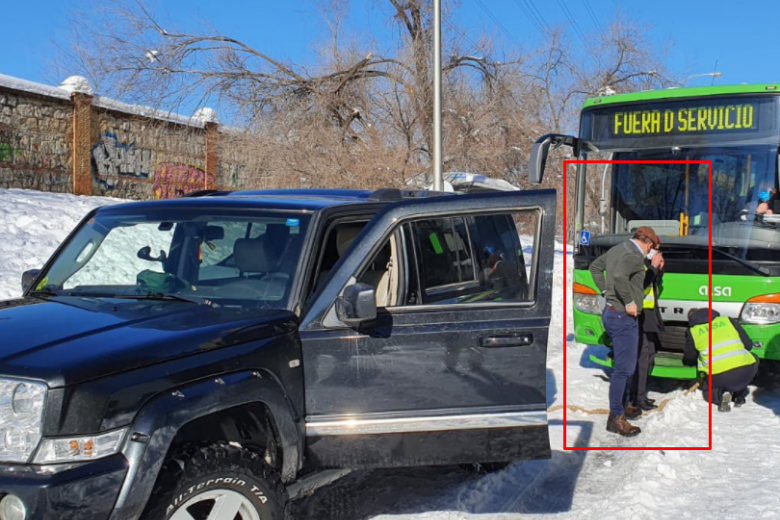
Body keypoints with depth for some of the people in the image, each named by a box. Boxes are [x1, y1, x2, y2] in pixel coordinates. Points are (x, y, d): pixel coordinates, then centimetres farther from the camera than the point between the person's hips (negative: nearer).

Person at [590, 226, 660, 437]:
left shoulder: (617, 249, 11)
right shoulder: (635, 256, -17)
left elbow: (595, 267, 23)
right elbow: (619, 276, -35)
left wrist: (606, 291, 19)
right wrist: (629, 302, -25)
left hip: (611, 311, 10)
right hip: (623, 317, -10)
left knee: (623, 365, 21)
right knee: (624, 368, -5)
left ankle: (622, 405, 32)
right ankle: (616, 417, -1)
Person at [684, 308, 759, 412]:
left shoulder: (692, 331, 15)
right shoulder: (728, 320, 20)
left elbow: (689, 359, 26)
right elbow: (748, 344, 24)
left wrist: (685, 361, 50)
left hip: (719, 376, -1)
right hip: (745, 370, 1)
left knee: (709, 390, 33)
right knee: (754, 360, 37)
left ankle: (721, 394, -2)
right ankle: (739, 393, 20)